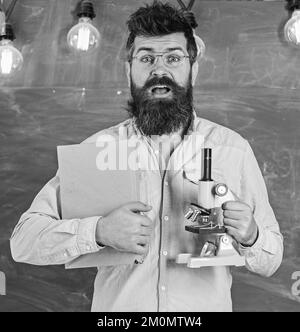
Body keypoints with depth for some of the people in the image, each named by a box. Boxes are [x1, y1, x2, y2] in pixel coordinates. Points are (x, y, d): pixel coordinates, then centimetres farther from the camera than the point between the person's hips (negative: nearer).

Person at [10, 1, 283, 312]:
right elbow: (23, 240, -12)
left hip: (206, 306, 1)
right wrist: (99, 231, -28)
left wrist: (251, 238, -23)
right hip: (117, 306, 0)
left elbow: (271, 262, -2)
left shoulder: (233, 149, -8)